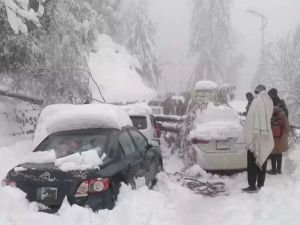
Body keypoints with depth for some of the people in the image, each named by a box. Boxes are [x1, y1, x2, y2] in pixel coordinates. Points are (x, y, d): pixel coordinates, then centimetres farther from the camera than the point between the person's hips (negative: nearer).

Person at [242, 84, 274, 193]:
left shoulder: (257, 101, -13)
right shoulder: (269, 101, 7)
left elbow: (250, 119, -14)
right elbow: (269, 117, 9)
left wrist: (248, 135, -11)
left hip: (256, 135, -7)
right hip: (266, 136, 7)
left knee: (252, 162, -2)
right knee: (262, 161, 12)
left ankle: (252, 185, -3)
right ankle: (260, 184, 17)